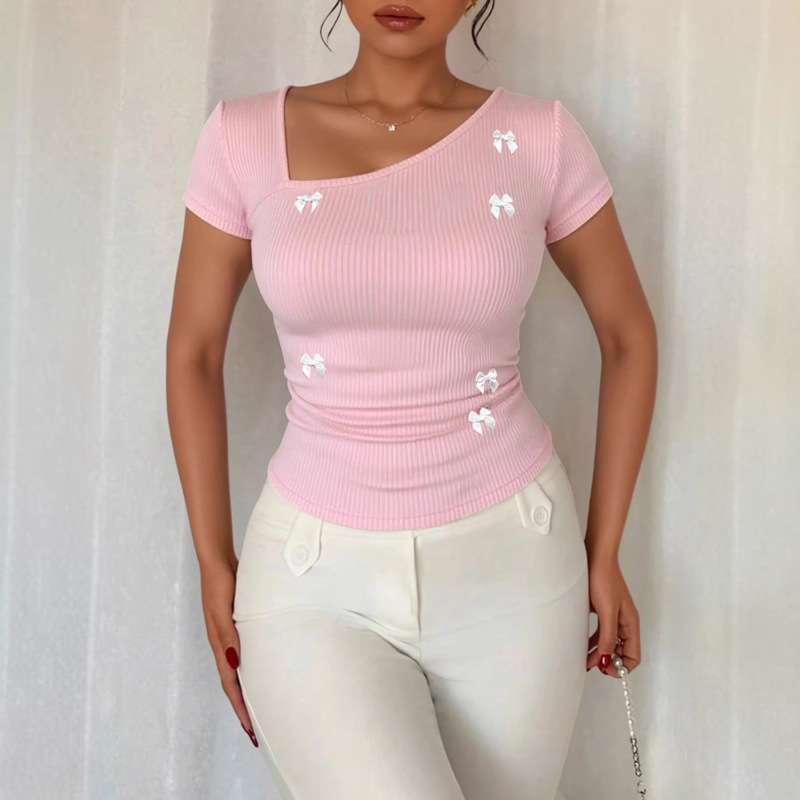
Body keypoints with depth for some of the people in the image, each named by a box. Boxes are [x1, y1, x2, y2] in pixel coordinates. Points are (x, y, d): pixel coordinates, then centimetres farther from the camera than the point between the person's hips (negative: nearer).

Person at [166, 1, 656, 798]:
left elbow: (627, 335, 7)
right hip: (317, 576, -1)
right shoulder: (243, 136, -4)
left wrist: (601, 554, 7)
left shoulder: (539, 137, -4)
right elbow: (193, 352, 5)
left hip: (510, 562, 2)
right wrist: (215, 568, 4)